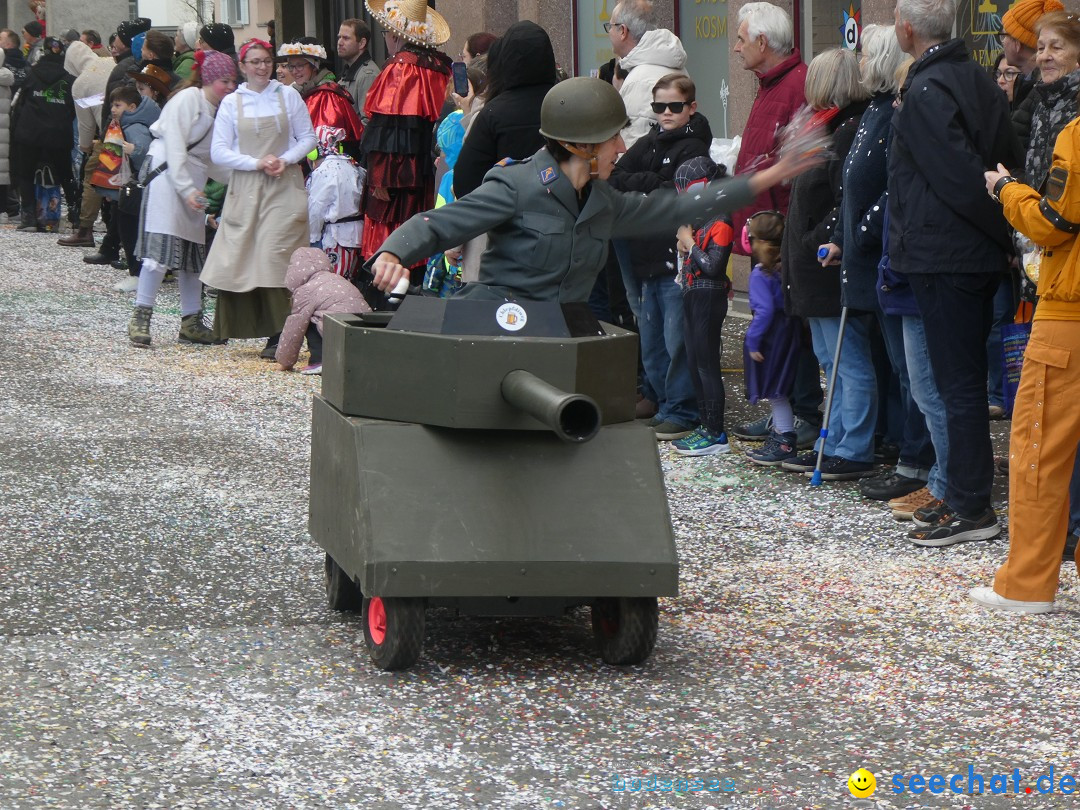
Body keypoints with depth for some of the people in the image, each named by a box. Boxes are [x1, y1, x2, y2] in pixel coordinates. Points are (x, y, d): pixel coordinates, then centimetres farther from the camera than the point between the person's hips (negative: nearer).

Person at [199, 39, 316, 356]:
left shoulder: (288, 96, 8)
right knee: (243, 256, -3)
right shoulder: (232, 103, 9)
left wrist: (285, 160, -9)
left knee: (274, 254, -12)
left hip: (284, 187, -2)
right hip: (245, 189, 2)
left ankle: (279, 334, -12)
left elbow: (308, 137, 8)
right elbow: (219, 151, 3)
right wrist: (257, 163, -9)